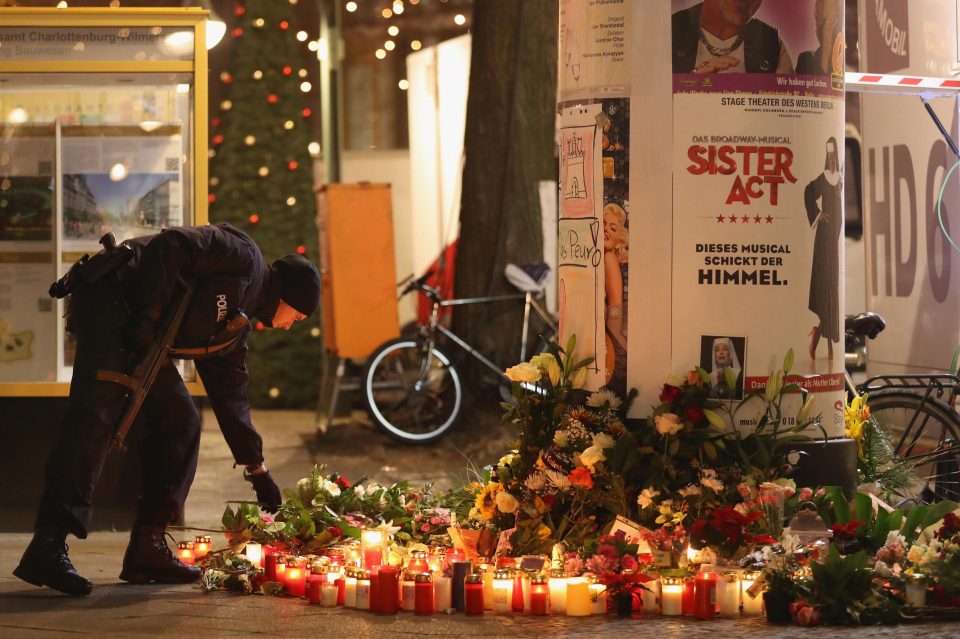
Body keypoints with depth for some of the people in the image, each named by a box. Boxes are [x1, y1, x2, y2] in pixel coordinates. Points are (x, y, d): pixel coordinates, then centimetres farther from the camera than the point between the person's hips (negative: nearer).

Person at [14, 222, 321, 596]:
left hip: (140, 335, 10)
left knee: (179, 421, 7)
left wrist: (257, 470, 26)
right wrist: (148, 318, -22)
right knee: (96, 415, -21)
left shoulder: (236, 321, 23)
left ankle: (147, 549, 6)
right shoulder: (243, 257, -4)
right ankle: (47, 547, -28)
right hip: (108, 297, -10)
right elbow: (171, 246, -17)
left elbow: (229, 393, 26)